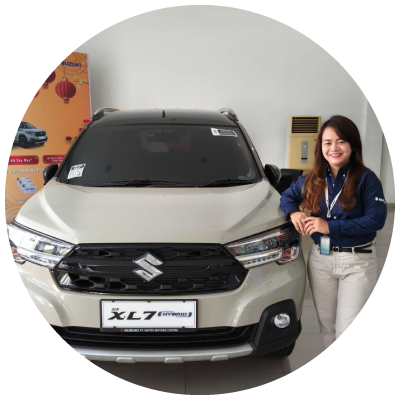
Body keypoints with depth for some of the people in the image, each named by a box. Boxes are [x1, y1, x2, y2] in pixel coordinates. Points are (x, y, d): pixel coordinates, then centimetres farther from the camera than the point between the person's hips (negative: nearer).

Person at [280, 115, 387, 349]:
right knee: (326, 326, 16)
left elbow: (376, 219, -17)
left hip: (358, 262, -4)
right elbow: (287, 196, 18)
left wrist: (330, 226, -21)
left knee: (347, 329, -2)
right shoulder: (313, 180, 4)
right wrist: (293, 213, -6)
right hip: (320, 259, 5)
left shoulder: (366, 178, -10)